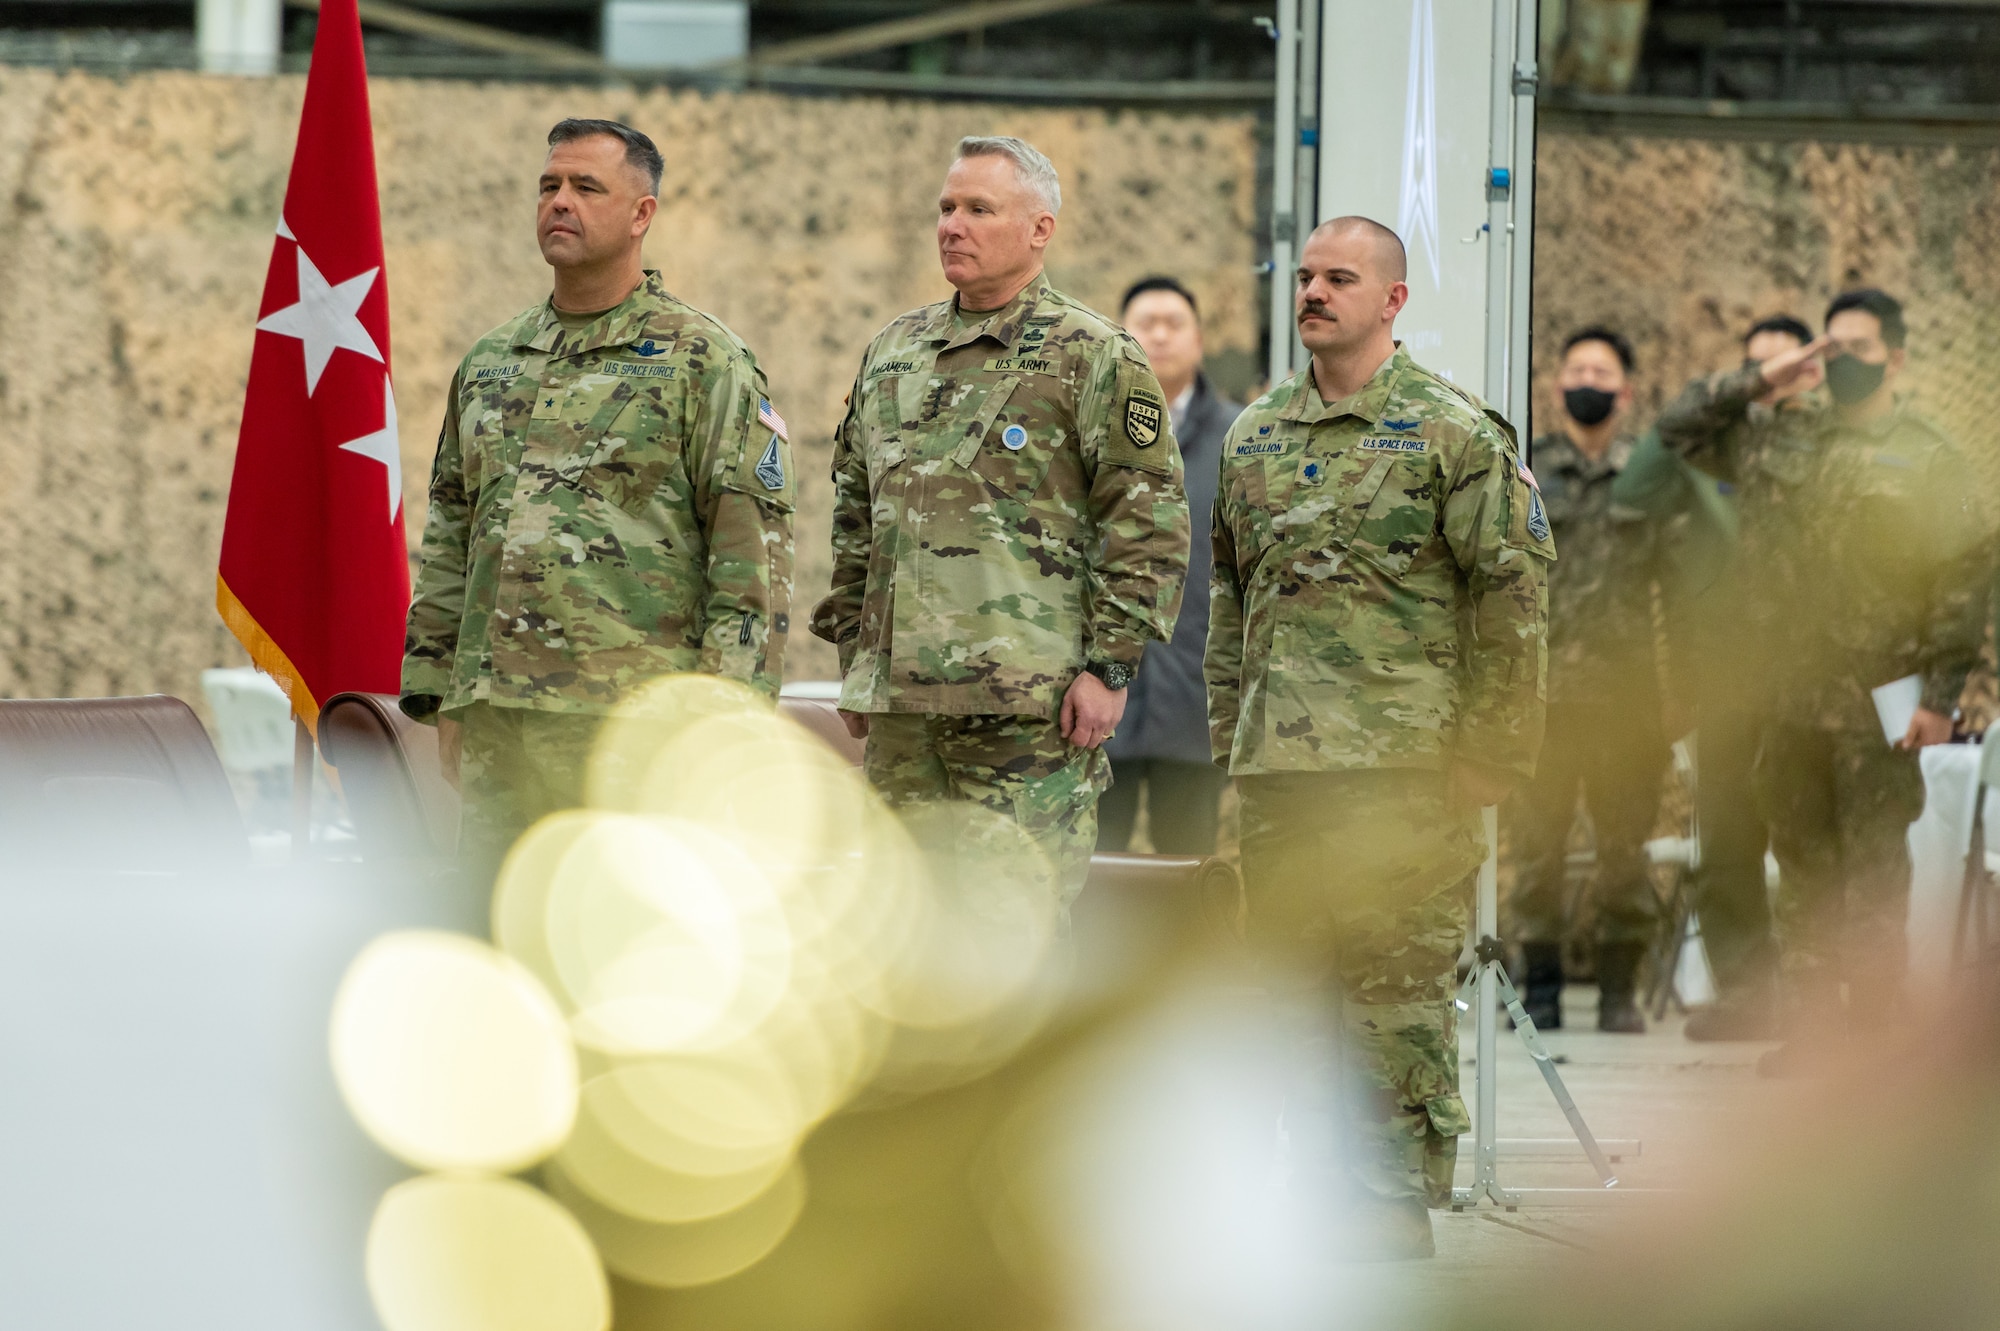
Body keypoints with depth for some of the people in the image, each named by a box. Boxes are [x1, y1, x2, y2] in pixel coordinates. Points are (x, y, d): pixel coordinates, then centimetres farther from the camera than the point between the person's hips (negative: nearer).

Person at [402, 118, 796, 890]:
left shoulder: (703, 363, -1)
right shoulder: (490, 363, 17)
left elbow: (756, 550, -5)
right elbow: (448, 540, 22)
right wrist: (438, 699, 15)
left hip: (631, 720, -6)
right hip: (497, 724, 6)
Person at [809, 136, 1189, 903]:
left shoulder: (1094, 358, -2)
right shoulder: (893, 351, 17)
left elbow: (1149, 524, -6)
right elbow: (853, 514, 24)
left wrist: (1109, 666, -12)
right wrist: (853, 653, 19)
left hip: (1029, 700, -7)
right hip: (899, 697, 7)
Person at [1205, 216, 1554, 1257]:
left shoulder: (1453, 433, -2)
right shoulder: (1255, 437, 15)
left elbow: (1511, 598, -4)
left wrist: (1486, 758, -9)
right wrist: (1227, 748, 16)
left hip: (1404, 769, -6)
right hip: (1279, 770, 6)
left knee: (1397, 998, -6)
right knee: (1291, 986, 8)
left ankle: (1397, 1218, -3)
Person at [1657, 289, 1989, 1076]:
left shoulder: (1927, 462, 0)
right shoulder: (1788, 454, 14)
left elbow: (1964, 582, -5)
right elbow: (1680, 436, 21)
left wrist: (1939, 696, -13)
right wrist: (1756, 384, 8)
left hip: (1877, 704, -5)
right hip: (1791, 698, 5)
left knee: (1873, 874, -4)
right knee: (1804, 871, 8)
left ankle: (1876, 1031, -2)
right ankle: (1806, 1029, 13)